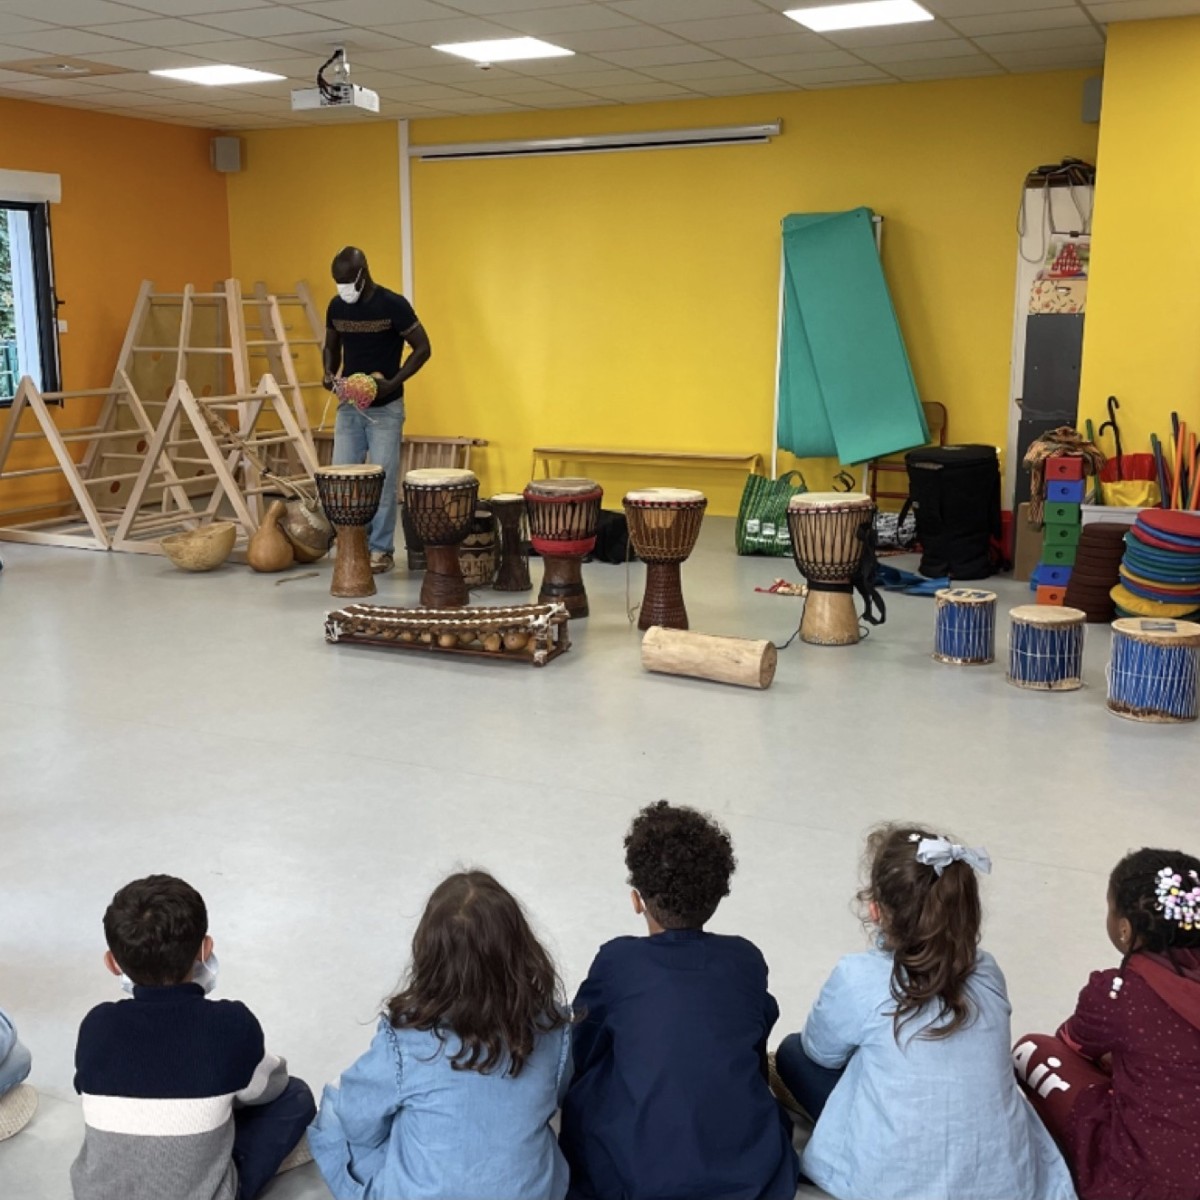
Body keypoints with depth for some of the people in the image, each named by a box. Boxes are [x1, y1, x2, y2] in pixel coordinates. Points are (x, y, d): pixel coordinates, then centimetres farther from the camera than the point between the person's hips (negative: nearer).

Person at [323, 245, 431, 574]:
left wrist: (393, 382, -19)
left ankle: (381, 550, 6)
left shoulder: (393, 304, -13)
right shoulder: (336, 307, 3)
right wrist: (330, 372, -3)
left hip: (385, 408, -5)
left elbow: (422, 348, -9)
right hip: (349, 406, 5)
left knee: (382, 479, -3)